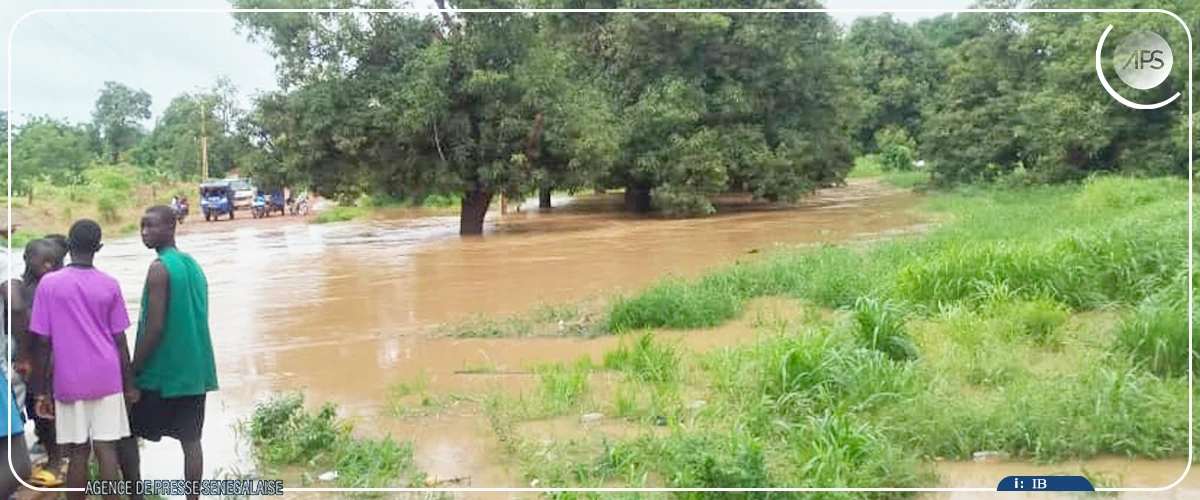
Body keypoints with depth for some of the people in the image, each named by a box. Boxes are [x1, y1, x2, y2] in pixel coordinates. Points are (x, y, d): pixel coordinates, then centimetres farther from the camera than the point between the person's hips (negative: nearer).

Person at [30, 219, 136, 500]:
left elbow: (42, 342, -4)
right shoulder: (110, 285, 1)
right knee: (106, 449, 1)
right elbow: (120, 341, 3)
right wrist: (129, 384, 10)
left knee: (78, 453, 5)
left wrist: (40, 390, 3)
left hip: (69, 382, -1)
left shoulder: (49, 283, -3)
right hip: (107, 379, 1)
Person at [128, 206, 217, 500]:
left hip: (161, 372, -7)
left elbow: (155, 326, -17)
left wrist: (132, 369, -10)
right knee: (190, 439, 7)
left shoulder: (160, 268, -13)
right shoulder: (194, 266, 12)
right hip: (194, 370, 7)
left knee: (128, 435, 7)